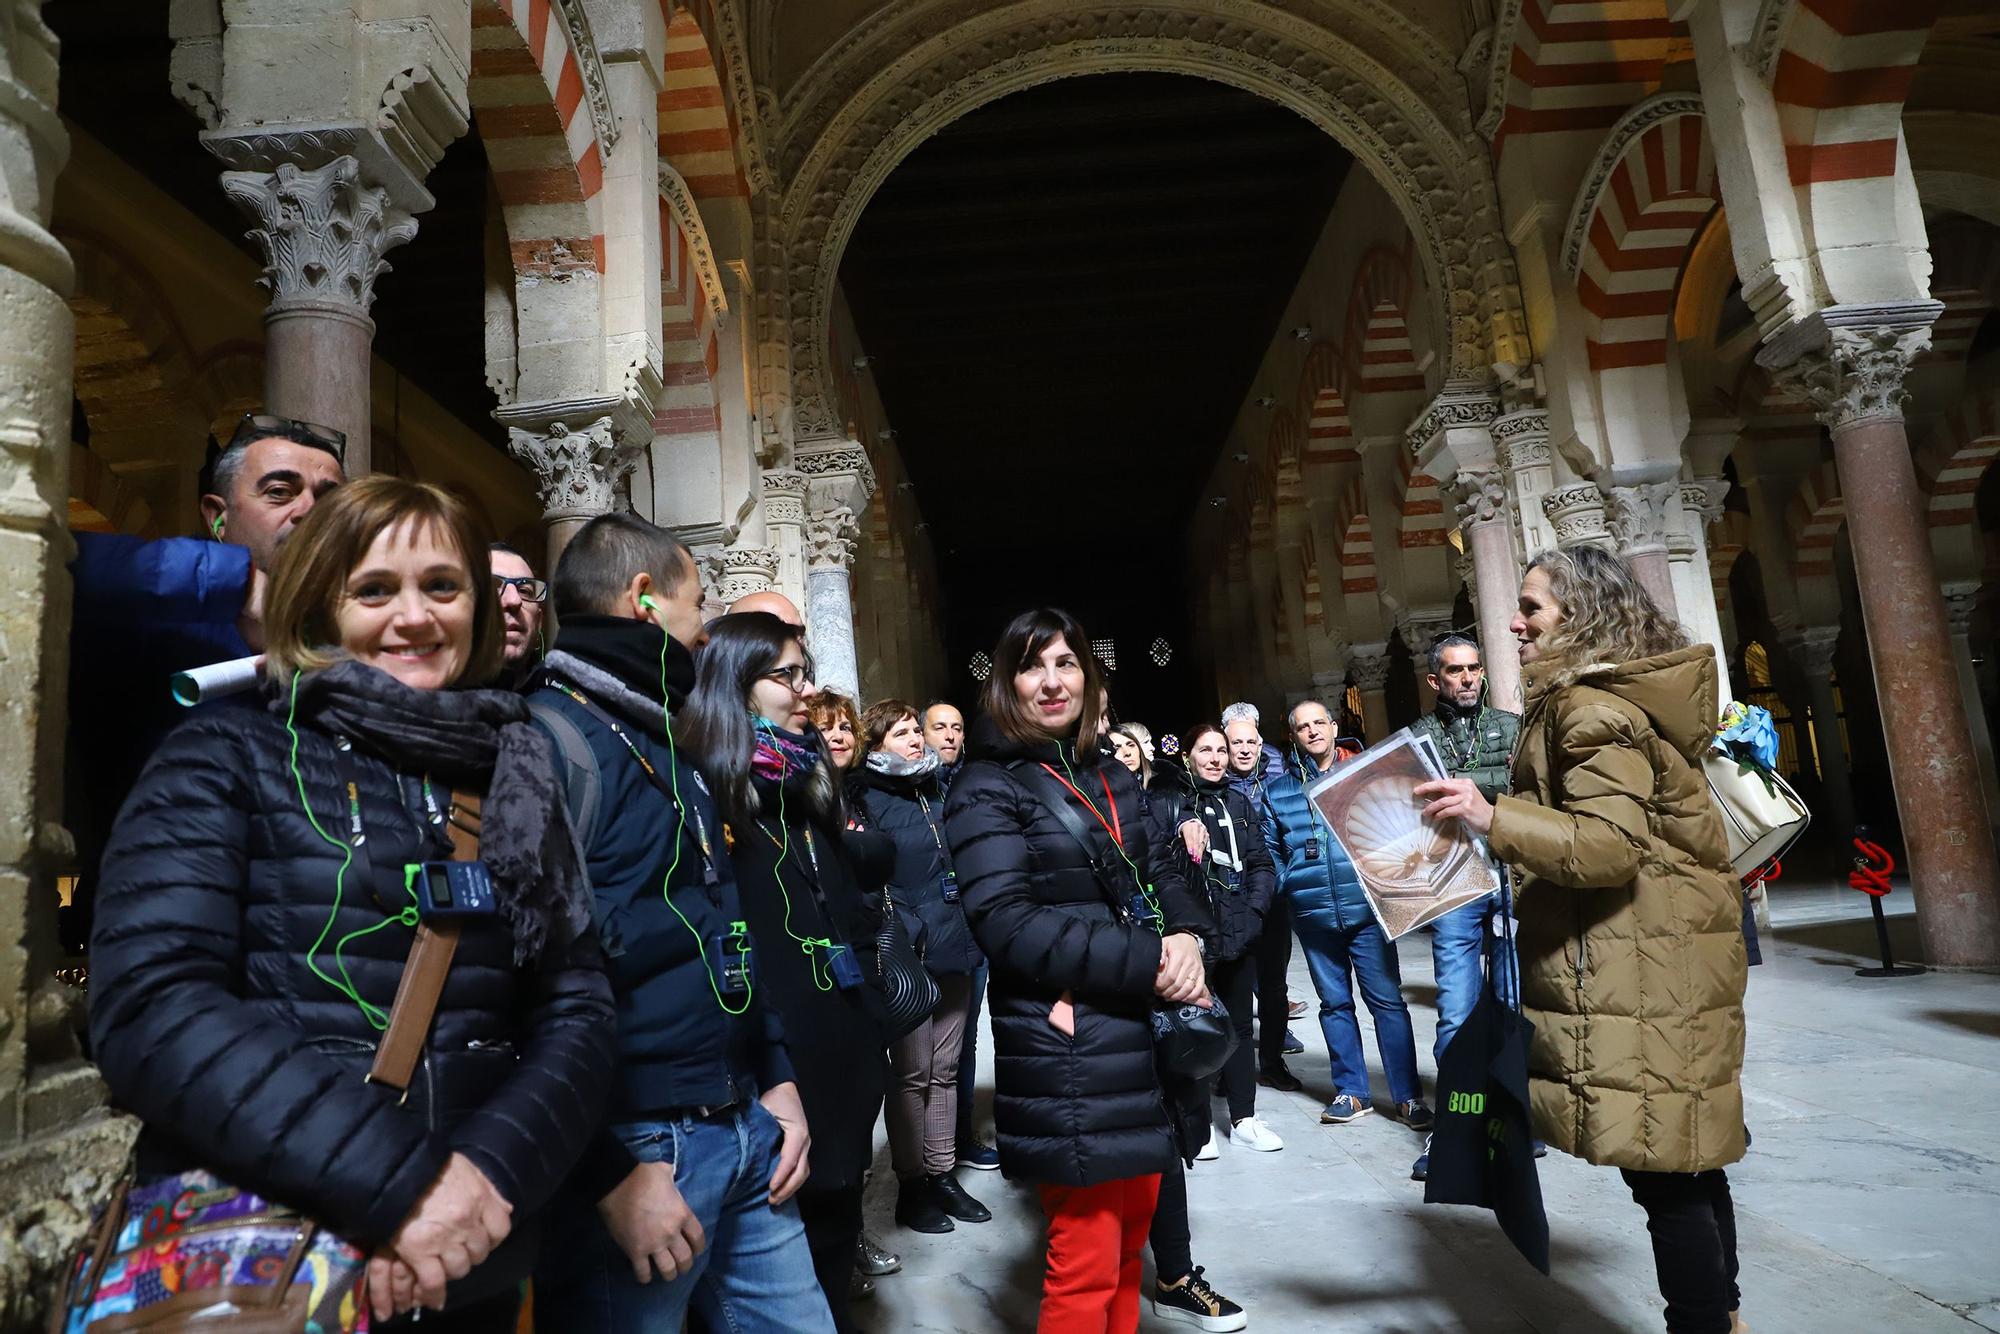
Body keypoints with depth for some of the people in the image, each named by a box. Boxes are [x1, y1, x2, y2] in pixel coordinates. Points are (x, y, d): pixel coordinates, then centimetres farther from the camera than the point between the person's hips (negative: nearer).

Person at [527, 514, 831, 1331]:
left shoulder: (665, 741, 15)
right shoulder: (552, 738, -15)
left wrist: (776, 1079, 13)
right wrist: (608, 1175, -18)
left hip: (744, 1129, 8)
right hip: (636, 1145, -8)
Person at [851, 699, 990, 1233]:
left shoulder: (935, 793, 15)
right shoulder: (867, 799, -6)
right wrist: (907, 930, -18)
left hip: (954, 949, 6)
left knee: (945, 1068, 13)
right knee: (912, 1072, 2)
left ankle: (942, 1174, 24)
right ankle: (910, 1185, 15)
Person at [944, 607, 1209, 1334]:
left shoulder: (1109, 776, 13)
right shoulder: (987, 788, -10)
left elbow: (1159, 870, 15)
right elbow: (1009, 926, -19)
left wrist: (1185, 936, -8)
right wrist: (1147, 965, -21)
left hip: (1143, 1035, 7)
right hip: (1067, 1052, -7)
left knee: (1130, 1238, 19)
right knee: (1086, 1265, 2)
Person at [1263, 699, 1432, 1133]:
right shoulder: (1277, 791, 8)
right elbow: (1270, 851, 12)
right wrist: (1284, 887, -1)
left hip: (1366, 908, -2)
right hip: (1313, 915, 2)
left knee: (1387, 1000, 1)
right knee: (1334, 1003, 12)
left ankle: (1407, 1096, 12)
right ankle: (1351, 1092, 24)